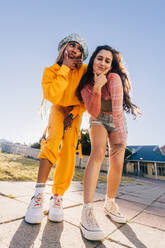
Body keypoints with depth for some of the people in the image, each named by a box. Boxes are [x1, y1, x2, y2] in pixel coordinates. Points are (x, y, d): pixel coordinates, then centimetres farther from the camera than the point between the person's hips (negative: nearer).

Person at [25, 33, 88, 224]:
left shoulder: (84, 70, -10)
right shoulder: (51, 70, -12)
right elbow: (52, 96, -31)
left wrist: (73, 114, -16)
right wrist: (65, 68, -24)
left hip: (75, 112, 1)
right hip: (58, 109, 0)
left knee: (69, 151, -15)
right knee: (53, 141, -26)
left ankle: (57, 198, -8)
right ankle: (39, 195, -20)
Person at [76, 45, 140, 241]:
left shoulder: (114, 78, -21)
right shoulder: (86, 83, -11)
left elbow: (118, 110, -30)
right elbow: (94, 112, -20)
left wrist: (122, 139, -37)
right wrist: (96, 89, -33)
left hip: (117, 122, 0)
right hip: (98, 120, 0)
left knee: (117, 164, -7)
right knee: (98, 153, -28)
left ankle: (110, 204, 18)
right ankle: (87, 212, -26)